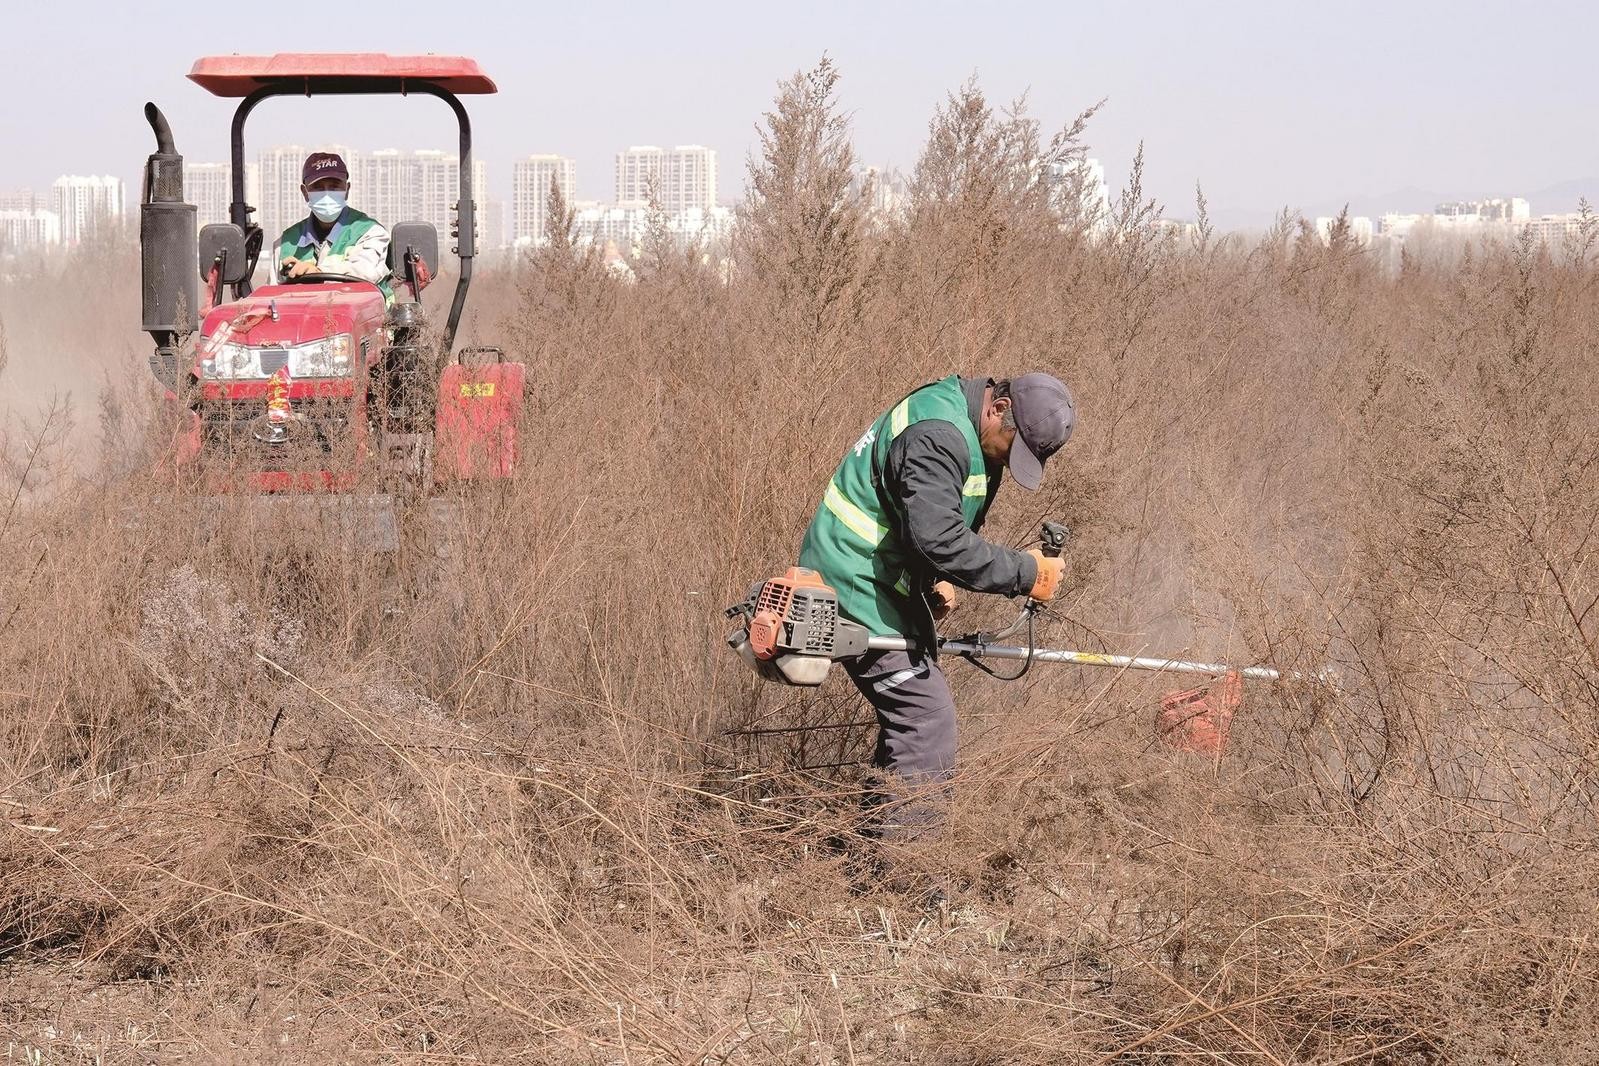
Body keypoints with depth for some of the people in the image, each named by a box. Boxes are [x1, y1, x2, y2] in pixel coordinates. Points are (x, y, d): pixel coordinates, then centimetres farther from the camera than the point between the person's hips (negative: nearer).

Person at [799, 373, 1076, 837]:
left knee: (914, 710, 15)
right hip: (856, 586, -11)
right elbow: (939, 538, -34)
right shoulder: (937, 435, -25)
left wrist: (936, 578, 7)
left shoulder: (971, 435, 9)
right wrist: (1025, 573, -27)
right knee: (926, 717, -14)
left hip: (886, 582, 11)